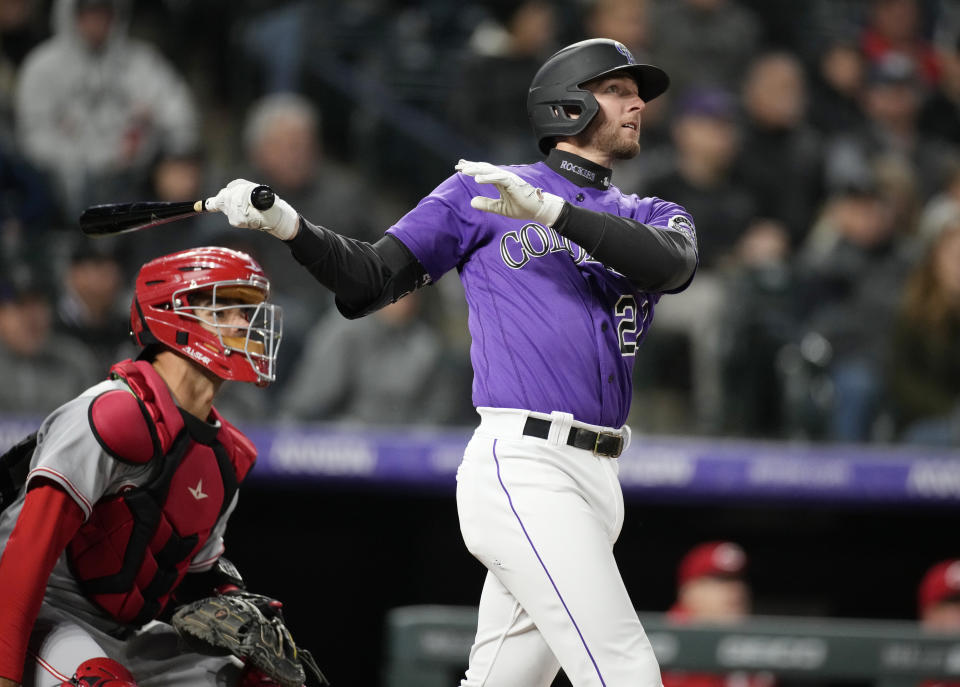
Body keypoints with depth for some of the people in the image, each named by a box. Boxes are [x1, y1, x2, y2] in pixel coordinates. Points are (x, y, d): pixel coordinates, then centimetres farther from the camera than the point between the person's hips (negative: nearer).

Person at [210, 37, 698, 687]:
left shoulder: (651, 217, 18)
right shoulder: (481, 193, 8)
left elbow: (673, 263, -8)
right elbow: (370, 279, 7)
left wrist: (548, 209, -22)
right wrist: (288, 224, -12)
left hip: (596, 481, 6)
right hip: (523, 468, -6)